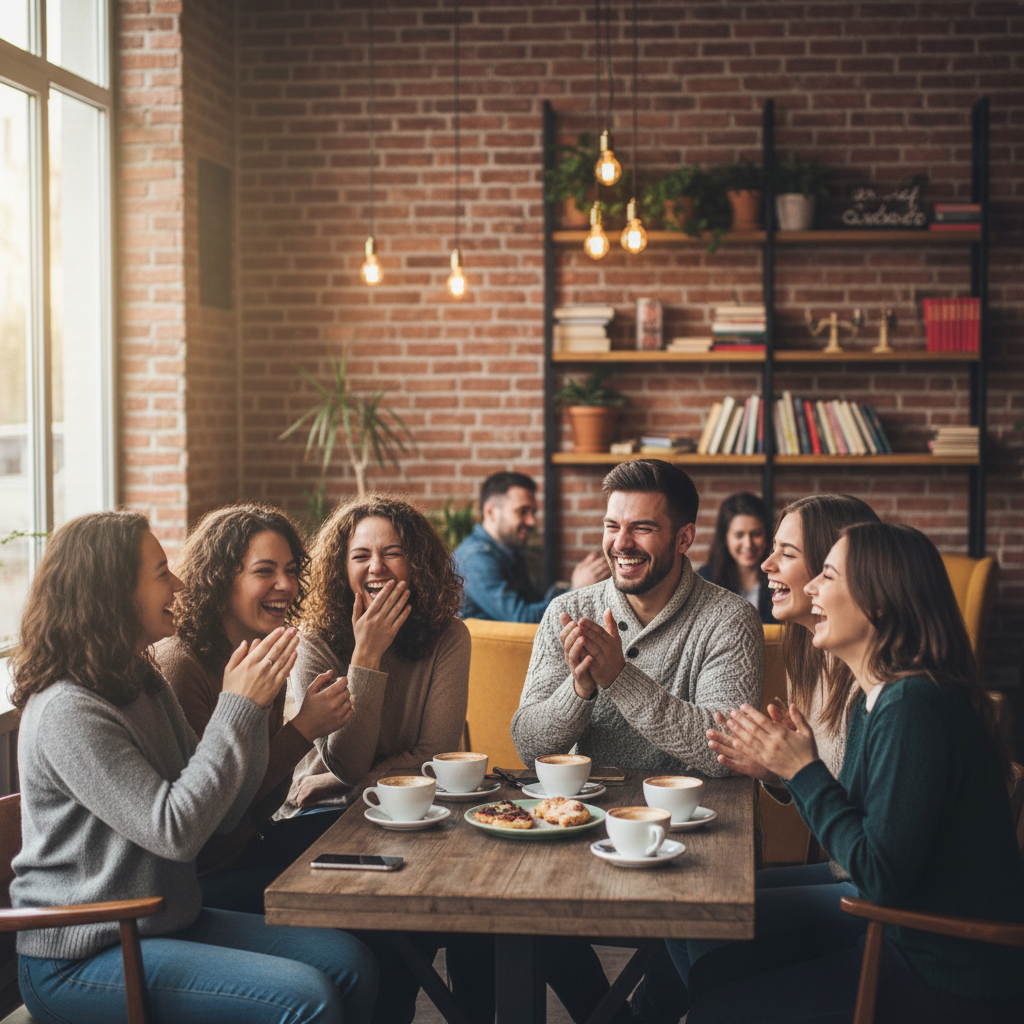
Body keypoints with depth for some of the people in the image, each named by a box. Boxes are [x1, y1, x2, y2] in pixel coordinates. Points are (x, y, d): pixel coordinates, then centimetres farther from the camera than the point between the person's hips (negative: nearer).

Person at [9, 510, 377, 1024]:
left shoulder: (142, 684, 9)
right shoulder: (68, 712, -20)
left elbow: (224, 811, 7)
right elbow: (175, 831, -24)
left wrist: (252, 705, -6)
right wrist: (237, 708, -20)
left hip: (166, 920, 9)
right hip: (80, 960, -9)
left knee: (349, 962, -3)